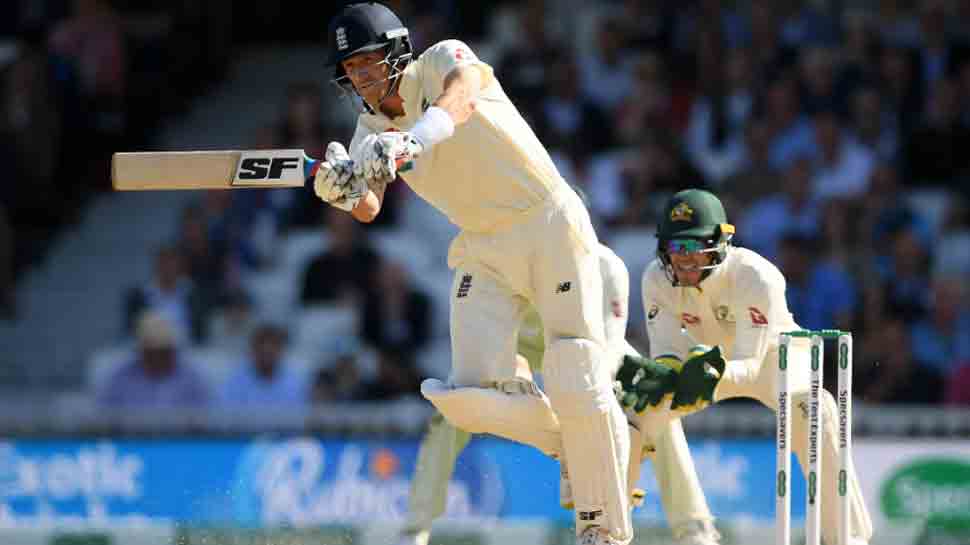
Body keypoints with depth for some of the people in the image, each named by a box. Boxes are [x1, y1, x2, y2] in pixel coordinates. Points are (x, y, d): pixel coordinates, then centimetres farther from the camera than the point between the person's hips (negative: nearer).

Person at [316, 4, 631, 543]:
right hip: (484, 250, 6)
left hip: (551, 224, -6)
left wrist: (413, 140, -58)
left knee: (579, 388, -10)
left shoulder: (442, 60, -13)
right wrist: (342, 189, -36)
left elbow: (460, 98, -37)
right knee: (470, 391, -11)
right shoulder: (372, 129, 3)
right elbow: (369, 209, -11)